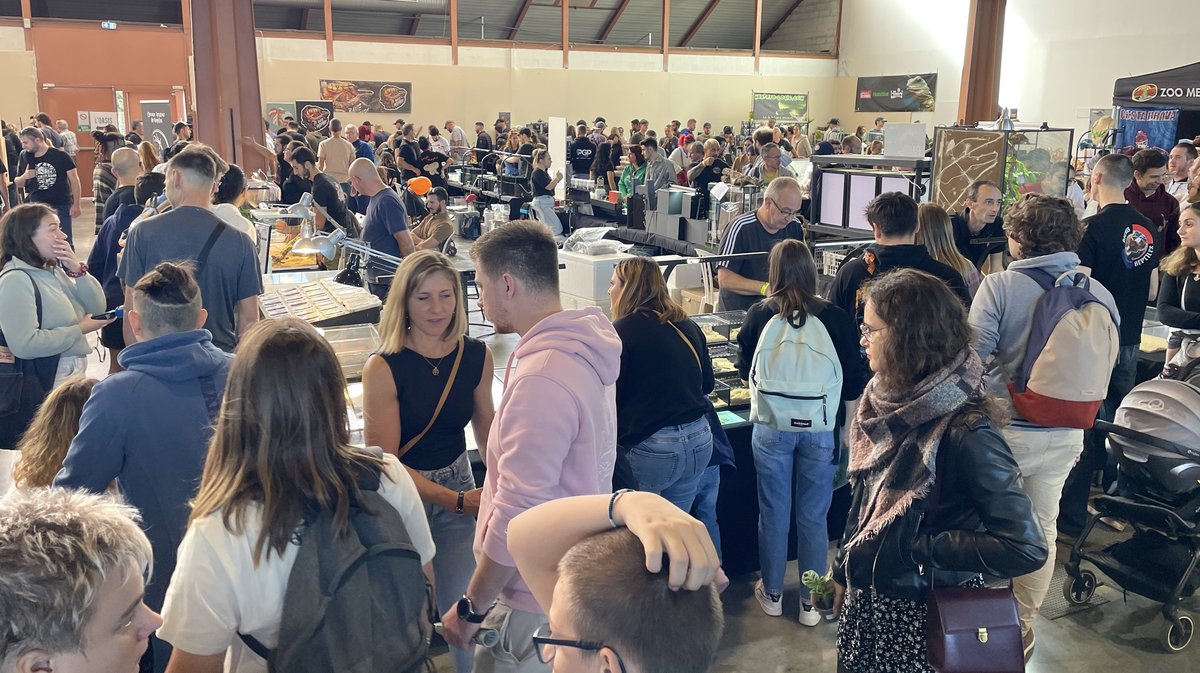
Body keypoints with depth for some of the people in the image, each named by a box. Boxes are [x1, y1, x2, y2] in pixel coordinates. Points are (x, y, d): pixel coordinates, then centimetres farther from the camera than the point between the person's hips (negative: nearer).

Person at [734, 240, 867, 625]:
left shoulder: (759, 315, -6)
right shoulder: (836, 318, -7)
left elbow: (745, 373, 8)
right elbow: (853, 382, -2)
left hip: (772, 426, 0)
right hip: (820, 428, 0)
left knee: (774, 512, 13)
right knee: (813, 516, 11)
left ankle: (772, 593, 29)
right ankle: (810, 602, 22)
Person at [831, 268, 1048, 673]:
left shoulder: (965, 431, -26)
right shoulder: (886, 402, -4)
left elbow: (1026, 548, -27)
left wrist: (921, 546, -21)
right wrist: (843, 574, 12)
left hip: (925, 613, -6)